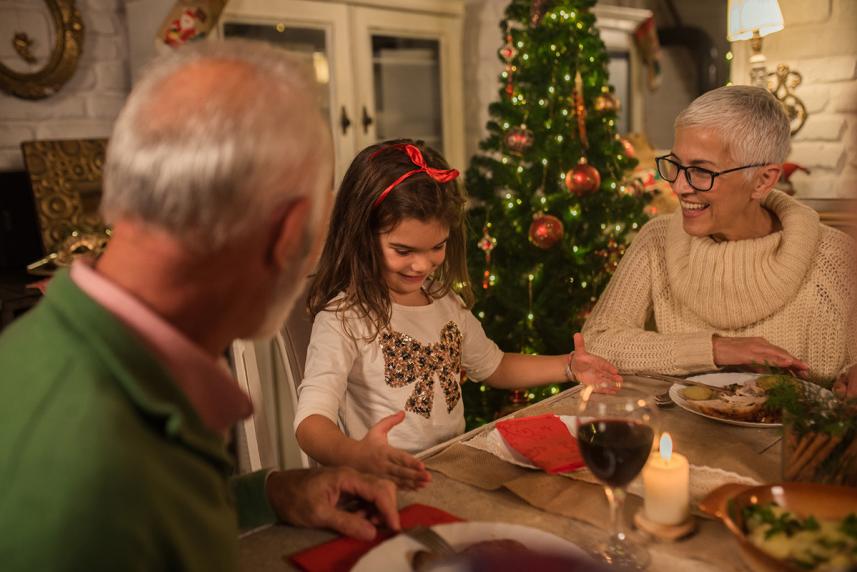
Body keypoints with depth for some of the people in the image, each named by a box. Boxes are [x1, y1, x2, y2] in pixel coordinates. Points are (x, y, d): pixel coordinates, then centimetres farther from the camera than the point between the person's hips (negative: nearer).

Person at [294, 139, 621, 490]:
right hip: (393, 483, -7)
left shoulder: (446, 302, 9)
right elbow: (311, 422, -26)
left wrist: (570, 367, 13)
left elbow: (493, 366, 25)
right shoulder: (343, 317, -15)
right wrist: (357, 454, -49)